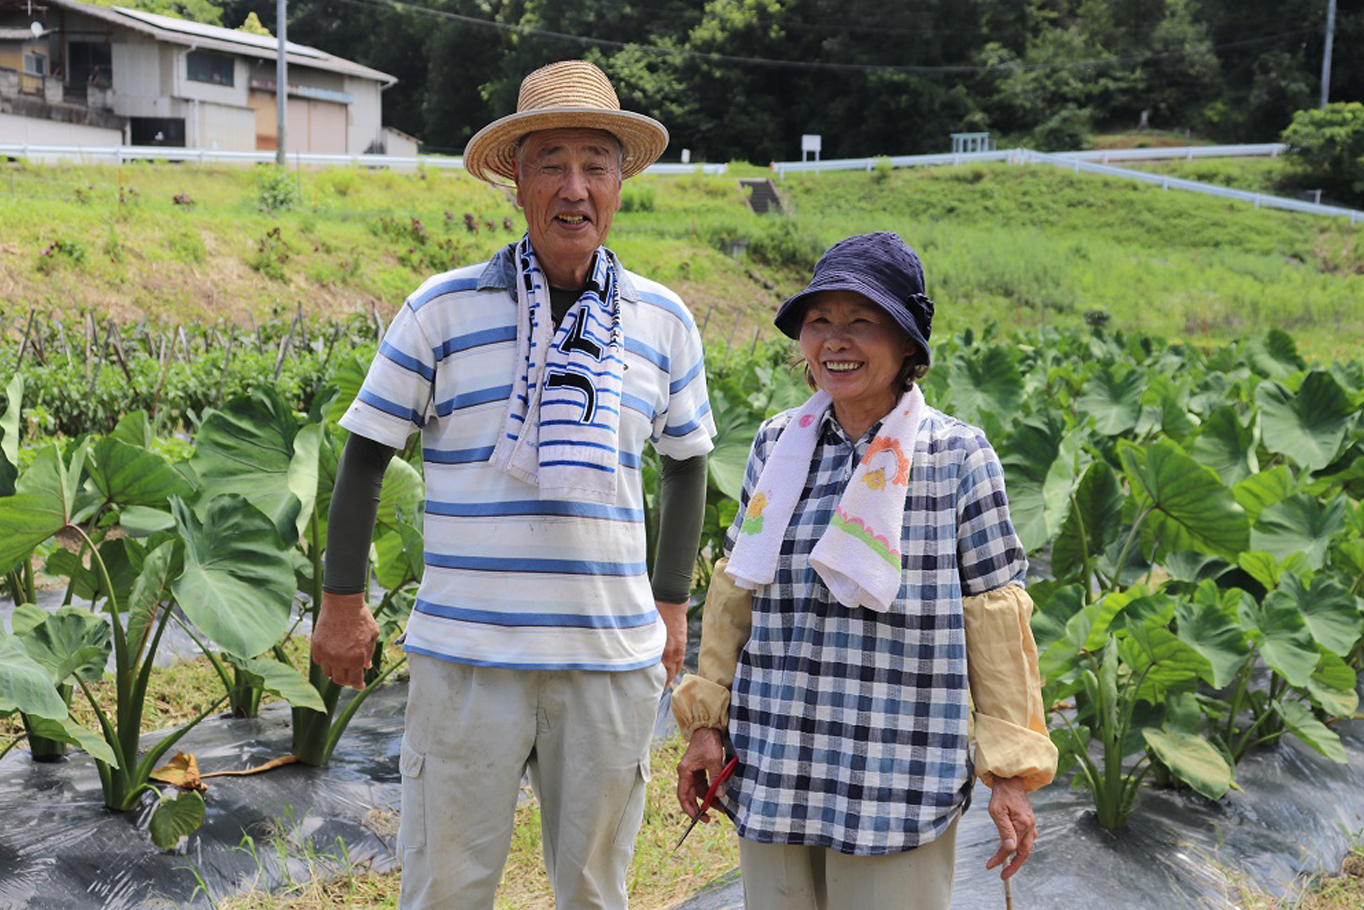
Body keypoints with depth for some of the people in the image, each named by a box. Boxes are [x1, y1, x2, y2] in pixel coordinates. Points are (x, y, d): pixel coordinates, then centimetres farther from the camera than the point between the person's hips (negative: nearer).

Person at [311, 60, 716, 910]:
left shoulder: (663, 321, 4)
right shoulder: (442, 310, -5)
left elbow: (686, 461, 17)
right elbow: (367, 454, 3)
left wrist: (672, 603, 16)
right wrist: (342, 602, 5)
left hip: (615, 661, 3)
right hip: (467, 657, -2)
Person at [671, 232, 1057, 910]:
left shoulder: (958, 456, -5)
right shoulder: (777, 445, 4)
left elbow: (994, 617, -3)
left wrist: (1010, 772, -3)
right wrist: (708, 720, 12)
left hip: (900, 785, -3)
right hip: (772, 774, 4)